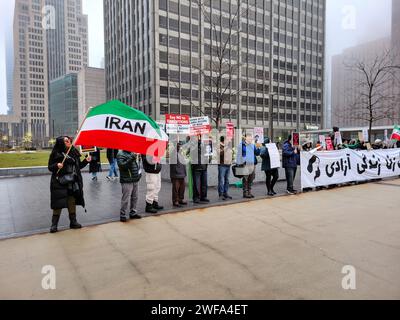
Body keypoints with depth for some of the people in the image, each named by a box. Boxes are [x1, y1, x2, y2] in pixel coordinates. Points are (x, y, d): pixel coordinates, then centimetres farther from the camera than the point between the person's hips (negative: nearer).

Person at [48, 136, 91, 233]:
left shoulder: (74, 152, 8)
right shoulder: (56, 154, -6)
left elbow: (78, 166, 14)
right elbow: (50, 167, -4)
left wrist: (86, 161, 0)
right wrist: (56, 165, -23)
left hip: (73, 183, 4)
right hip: (60, 183, -4)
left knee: (72, 202, 11)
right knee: (58, 203, 0)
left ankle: (73, 222, 22)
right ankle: (54, 225, 12)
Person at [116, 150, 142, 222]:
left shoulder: (132, 153, 14)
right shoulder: (120, 154, -10)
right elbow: (122, 165, -24)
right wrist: (131, 158, -30)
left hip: (135, 179, 8)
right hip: (127, 181, -8)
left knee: (134, 197, 14)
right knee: (126, 198, -4)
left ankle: (133, 213, 26)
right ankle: (123, 215, 7)